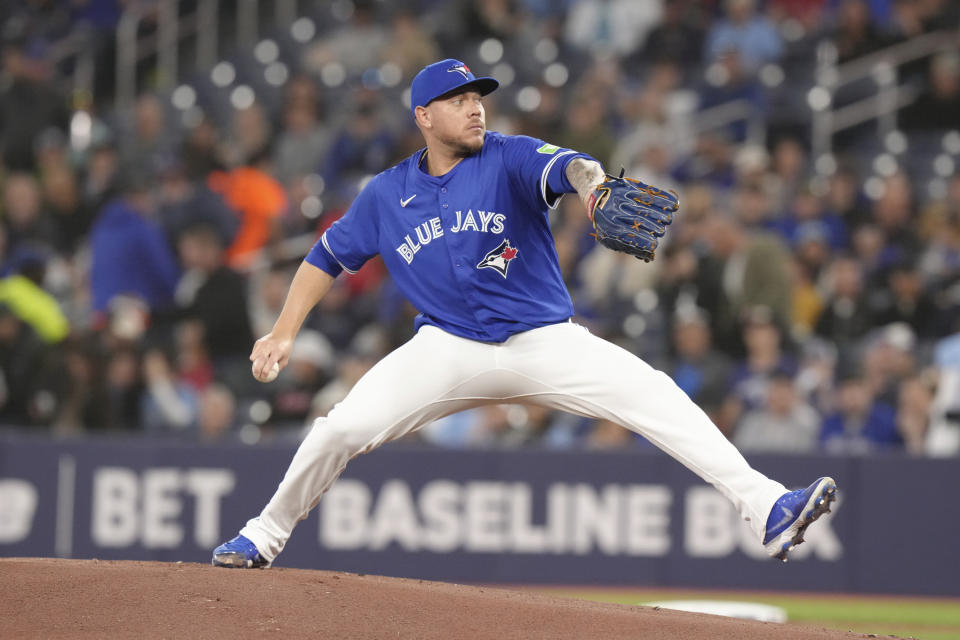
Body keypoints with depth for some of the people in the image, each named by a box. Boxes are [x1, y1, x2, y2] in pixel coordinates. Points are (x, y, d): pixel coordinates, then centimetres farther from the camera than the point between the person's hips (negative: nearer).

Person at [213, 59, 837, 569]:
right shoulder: (386, 194, 3)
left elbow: (566, 166, -28)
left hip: (544, 340, -2)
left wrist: (593, 184, -52)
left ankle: (766, 508, -28)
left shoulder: (510, 160, -6)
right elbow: (328, 257, 14)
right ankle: (267, 534, 12)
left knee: (652, 394, -22)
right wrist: (284, 333, 3)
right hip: (449, 347, 2)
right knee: (341, 428, -13)